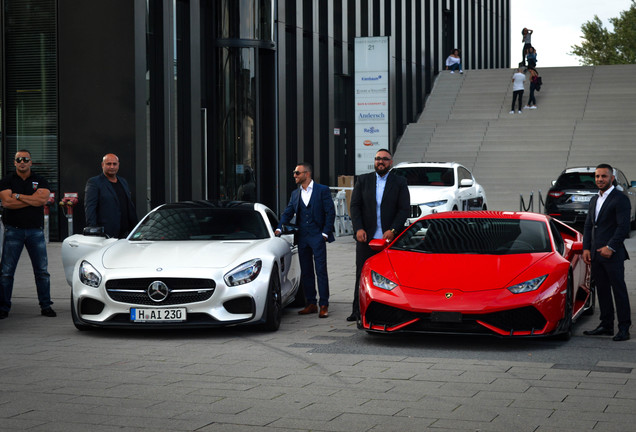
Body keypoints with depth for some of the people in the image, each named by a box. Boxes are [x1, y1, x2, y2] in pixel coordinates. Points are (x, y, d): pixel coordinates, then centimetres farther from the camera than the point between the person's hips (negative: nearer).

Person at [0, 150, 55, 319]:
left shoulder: (40, 181, 8)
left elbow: (42, 199, -11)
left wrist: (17, 196, -10)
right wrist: (32, 199, -10)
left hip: (35, 231, 1)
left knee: (42, 270, 2)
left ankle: (46, 306, 10)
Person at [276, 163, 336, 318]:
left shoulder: (322, 190, -1)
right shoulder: (295, 194, 14)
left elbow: (330, 212, -4)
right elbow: (287, 213, 13)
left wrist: (325, 233, -9)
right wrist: (279, 229, -3)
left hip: (317, 237, -6)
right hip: (302, 238, 6)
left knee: (321, 271, -6)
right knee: (306, 272, 8)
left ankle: (324, 306, -4)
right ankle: (310, 304, 15)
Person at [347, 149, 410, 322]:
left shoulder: (399, 182, 6)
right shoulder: (363, 180, 10)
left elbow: (405, 209, 0)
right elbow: (355, 206, 5)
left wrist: (392, 230, -12)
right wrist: (358, 228, -8)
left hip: (390, 238, -1)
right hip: (366, 237, 2)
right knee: (362, 275, 3)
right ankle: (358, 311, 9)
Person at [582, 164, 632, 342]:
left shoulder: (620, 199, -8)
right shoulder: (594, 200, 17)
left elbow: (623, 227, -15)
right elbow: (588, 225, 18)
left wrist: (610, 247, -19)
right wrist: (586, 248, 7)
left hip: (613, 254, -8)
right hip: (596, 254, 8)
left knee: (619, 290, -4)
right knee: (602, 291, 11)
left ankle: (624, 328, -1)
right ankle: (606, 325, 17)